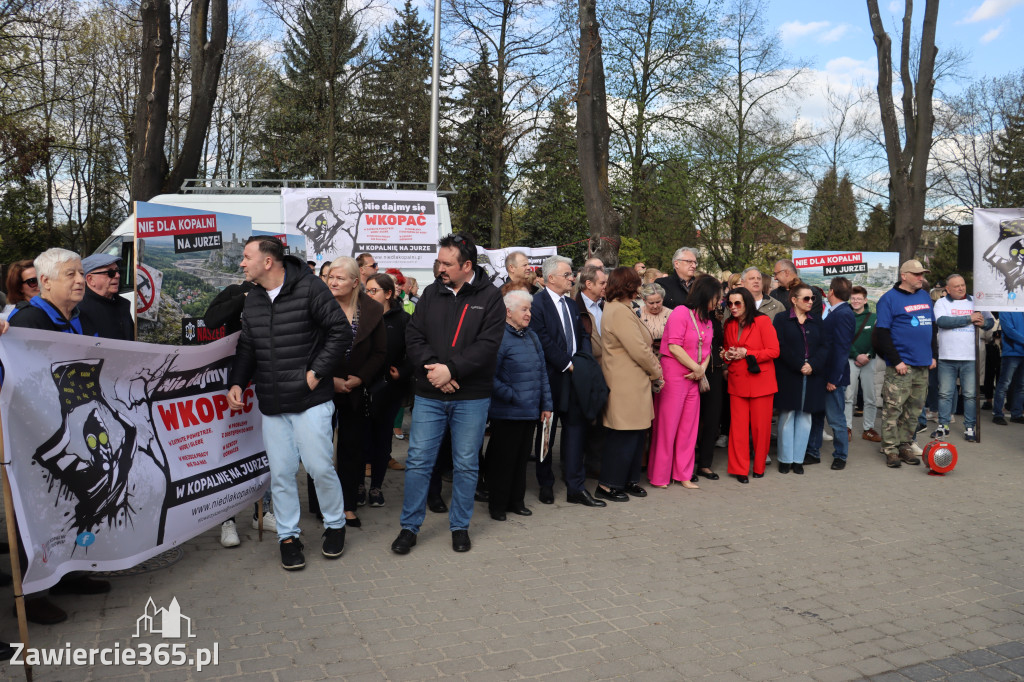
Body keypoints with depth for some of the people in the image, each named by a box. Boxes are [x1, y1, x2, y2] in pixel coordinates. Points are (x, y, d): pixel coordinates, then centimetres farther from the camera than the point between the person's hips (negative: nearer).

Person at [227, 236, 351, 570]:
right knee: (281, 473, 7)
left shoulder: (309, 288, -9)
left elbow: (342, 332, -10)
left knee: (320, 467, -1)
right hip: (271, 405, 6)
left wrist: (317, 372, -12)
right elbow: (247, 348, 19)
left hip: (310, 400, -5)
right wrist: (236, 382, 3)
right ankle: (288, 536, 23)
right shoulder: (252, 301, 12)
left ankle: (335, 525, 23)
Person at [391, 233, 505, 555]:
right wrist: (431, 367, -14)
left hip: (471, 398, -2)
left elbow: (488, 345, -13)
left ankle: (460, 526, 25)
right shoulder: (432, 293, 5)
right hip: (429, 395, 3)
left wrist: (451, 369, -19)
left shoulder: (489, 297, -5)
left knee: (466, 465, 9)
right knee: (418, 461, 5)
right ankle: (409, 526, 19)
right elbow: (413, 336, 2)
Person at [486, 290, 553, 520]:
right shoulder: (499, 337, -13)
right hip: (506, 413, -7)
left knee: (521, 458, 16)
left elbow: (542, 372, 15)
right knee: (503, 459, 4)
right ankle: (497, 505, 18)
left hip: (530, 412, 7)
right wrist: (512, 396, -14)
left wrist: (546, 404, 12)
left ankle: (516, 501, 29)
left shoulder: (531, 336, 12)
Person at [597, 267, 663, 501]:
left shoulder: (618, 309, 15)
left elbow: (640, 347, 15)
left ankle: (629, 480, 25)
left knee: (635, 434, 15)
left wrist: (653, 371, 7)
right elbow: (639, 350, -20)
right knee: (624, 436, -2)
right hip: (625, 385, -10)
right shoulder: (620, 312, -19)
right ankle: (608, 485, 8)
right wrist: (656, 373, -6)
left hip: (632, 383, 10)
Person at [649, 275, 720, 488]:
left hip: (694, 378, 8)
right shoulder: (681, 313, -11)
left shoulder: (706, 319, 15)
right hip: (673, 375, -8)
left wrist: (702, 368, -5)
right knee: (667, 425, 0)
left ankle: (684, 475, 18)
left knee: (689, 427, 9)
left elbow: (706, 348, 15)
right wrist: (696, 368, -12)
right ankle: (659, 476, 10)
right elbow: (674, 346, -17)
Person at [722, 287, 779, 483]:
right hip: (737, 381, 4)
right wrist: (727, 354, 1)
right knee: (738, 426, 1)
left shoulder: (762, 321, -5)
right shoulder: (729, 325, 11)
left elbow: (774, 351, -9)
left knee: (761, 426, 4)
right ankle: (739, 469, 9)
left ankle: (759, 467, 20)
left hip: (760, 380, -4)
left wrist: (746, 354, -14)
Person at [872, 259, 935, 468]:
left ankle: (905, 445, 21)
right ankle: (890, 449, 4)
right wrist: (896, 361, -15)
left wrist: (932, 355, 15)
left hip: (923, 365, 7)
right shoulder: (889, 299, -6)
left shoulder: (925, 296, 15)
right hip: (901, 366, -7)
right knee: (893, 408, -5)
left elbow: (932, 326, 23)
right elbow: (882, 333, -11)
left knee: (914, 409, 11)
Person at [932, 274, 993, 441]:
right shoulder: (941, 303, 3)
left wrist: (983, 323, -8)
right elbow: (942, 321, -15)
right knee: (945, 393, 5)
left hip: (970, 358, 2)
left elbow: (991, 322, 17)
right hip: (947, 358, -1)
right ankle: (943, 426, 15)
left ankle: (970, 427, 10)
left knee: (971, 394, 2)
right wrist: (969, 318, -14)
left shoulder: (975, 302, 12)